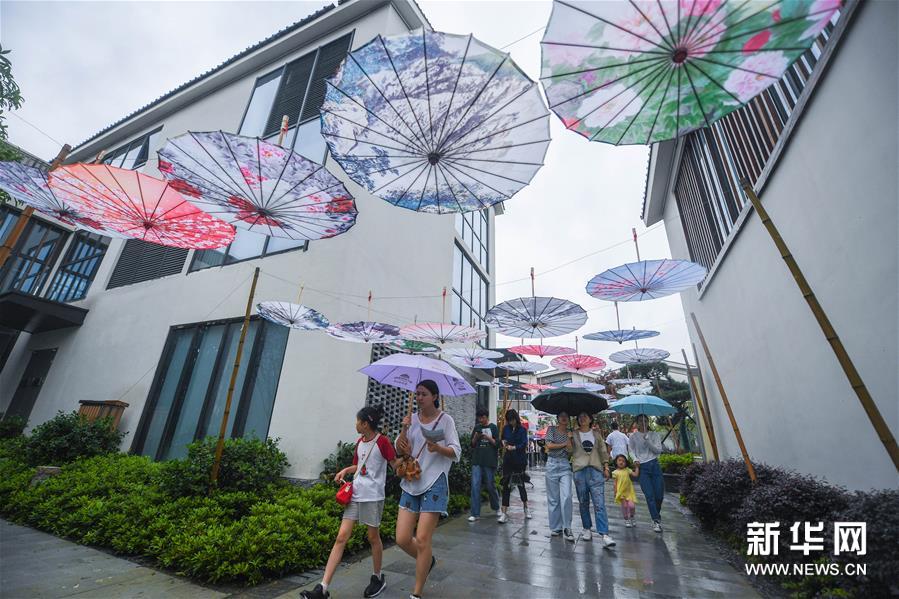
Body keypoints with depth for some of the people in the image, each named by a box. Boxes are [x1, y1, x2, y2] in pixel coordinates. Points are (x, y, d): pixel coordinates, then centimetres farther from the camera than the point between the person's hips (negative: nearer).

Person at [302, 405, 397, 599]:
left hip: (373, 496, -6)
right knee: (341, 537, 3)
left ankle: (378, 578, 33)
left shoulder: (382, 441, -14)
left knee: (373, 537, 11)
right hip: (355, 494, 6)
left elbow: (395, 464, -10)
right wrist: (345, 471, 3)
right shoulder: (360, 442, 7)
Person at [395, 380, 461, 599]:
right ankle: (428, 560, 35)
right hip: (411, 482, 4)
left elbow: (456, 452, -7)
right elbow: (400, 449, 4)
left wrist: (438, 448, -27)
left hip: (434, 483, -4)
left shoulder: (445, 420, -6)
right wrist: (404, 430, -15)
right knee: (402, 539, 4)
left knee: (422, 539, -3)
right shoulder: (413, 419, 5)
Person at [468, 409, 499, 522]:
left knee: (490, 486, 8)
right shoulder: (477, 427, 10)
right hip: (477, 461, 2)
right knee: (475, 486, -4)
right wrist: (476, 437, -8)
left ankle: (496, 507, 33)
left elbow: (497, 443, -1)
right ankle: (475, 514, 5)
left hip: (489, 462, -2)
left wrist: (488, 438, -17)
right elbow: (472, 444, 12)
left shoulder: (493, 427, 2)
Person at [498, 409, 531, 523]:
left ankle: (526, 508, 33)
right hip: (508, 459, 2)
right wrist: (503, 442, -7)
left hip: (519, 460, -2)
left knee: (520, 483, 10)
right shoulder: (506, 428, 5)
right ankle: (504, 512, 6)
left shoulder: (522, 430, -5)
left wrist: (514, 447, -28)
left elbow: (524, 444, -14)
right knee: (506, 485, 0)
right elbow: (502, 439, 15)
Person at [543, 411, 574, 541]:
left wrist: (569, 438, -13)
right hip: (552, 464, -1)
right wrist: (563, 445, -4)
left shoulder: (570, 433, 8)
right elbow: (549, 445, -7)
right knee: (553, 498, 5)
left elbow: (570, 450, -2)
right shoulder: (552, 429, 4)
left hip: (565, 466, 1)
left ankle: (567, 528, 4)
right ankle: (555, 527, 18)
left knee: (566, 496, -10)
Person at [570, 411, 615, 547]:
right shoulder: (573, 435, 7)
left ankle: (604, 535, -9)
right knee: (583, 503, 8)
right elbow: (569, 451, 6)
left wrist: (606, 467, 7)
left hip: (596, 470, 0)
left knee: (599, 504, -8)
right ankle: (587, 529, 22)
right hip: (579, 470, 0)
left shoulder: (597, 434, 12)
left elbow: (603, 452, 14)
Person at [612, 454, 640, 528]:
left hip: (629, 491, 1)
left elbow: (636, 475, -3)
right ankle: (626, 520, 22)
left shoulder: (627, 470, 4)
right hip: (621, 492, -1)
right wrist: (615, 492, -1)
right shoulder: (616, 472, -2)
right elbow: (615, 483, 1)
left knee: (632, 505, -7)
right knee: (624, 506, 1)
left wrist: (637, 467, -2)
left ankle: (631, 518, 22)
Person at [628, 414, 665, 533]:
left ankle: (657, 514, 31)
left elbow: (659, 450, -2)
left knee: (659, 494, 3)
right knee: (650, 495, -6)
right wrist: (635, 459, -13)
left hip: (654, 465, 1)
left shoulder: (654, 434, 7)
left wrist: (647, 440, -14)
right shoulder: (633, 437, 6)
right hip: (642, 467, -1)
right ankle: (656, 520, 7)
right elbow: (631, 450, 5)